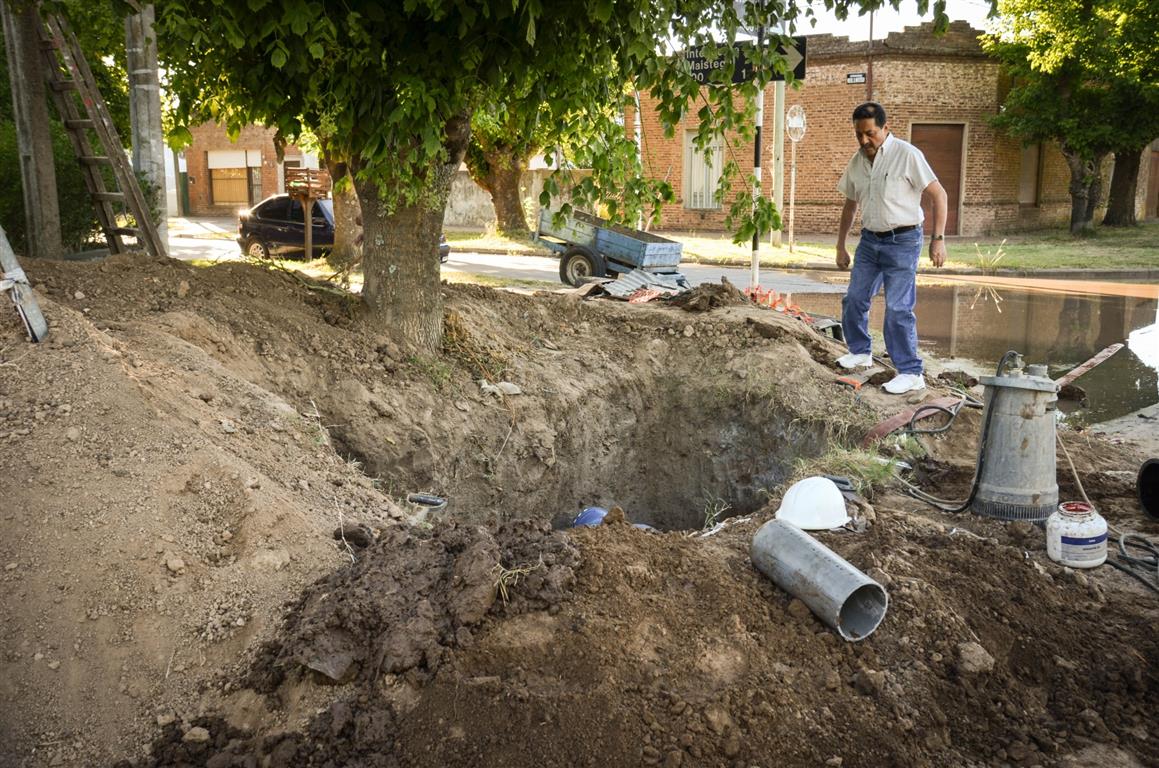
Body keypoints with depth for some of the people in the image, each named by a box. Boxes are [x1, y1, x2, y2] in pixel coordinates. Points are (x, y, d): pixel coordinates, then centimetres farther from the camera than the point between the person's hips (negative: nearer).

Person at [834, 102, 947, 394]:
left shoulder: (907, 155, -13)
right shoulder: (856, 161, 6)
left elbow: (938, 195, -11)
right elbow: (850, 206, 17)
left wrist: (938, 238, -16)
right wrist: (840, 246, 18)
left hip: (902, 241, -6)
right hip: (870, 239, 6)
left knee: (898, 309, -9)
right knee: (854, 300, 9)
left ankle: (911, 373, 0)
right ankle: (860, 352, 31)